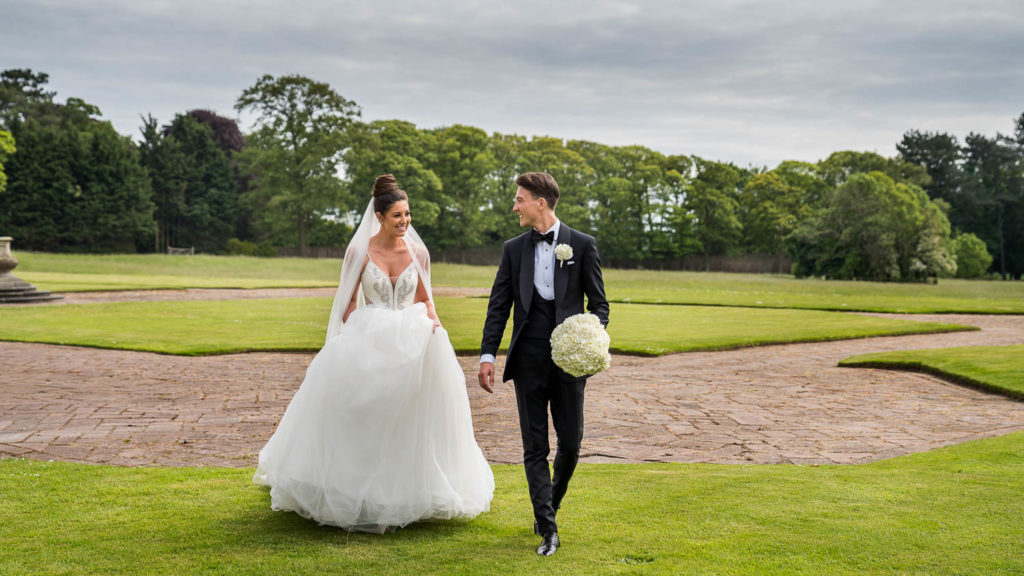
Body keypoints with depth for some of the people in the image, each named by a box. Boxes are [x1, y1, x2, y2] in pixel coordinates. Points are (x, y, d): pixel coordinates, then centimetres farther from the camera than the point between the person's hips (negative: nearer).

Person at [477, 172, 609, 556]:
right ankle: (547, 529, 8)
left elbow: (598, 303, 3)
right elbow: (498, 306, 7)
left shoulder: (582, 245, 1)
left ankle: (551, 504, 32)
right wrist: (487, 355, -3)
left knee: (571, 443, 5)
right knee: (535, 448, 2)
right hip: (528, 362, 1)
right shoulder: (514, 249, 7)